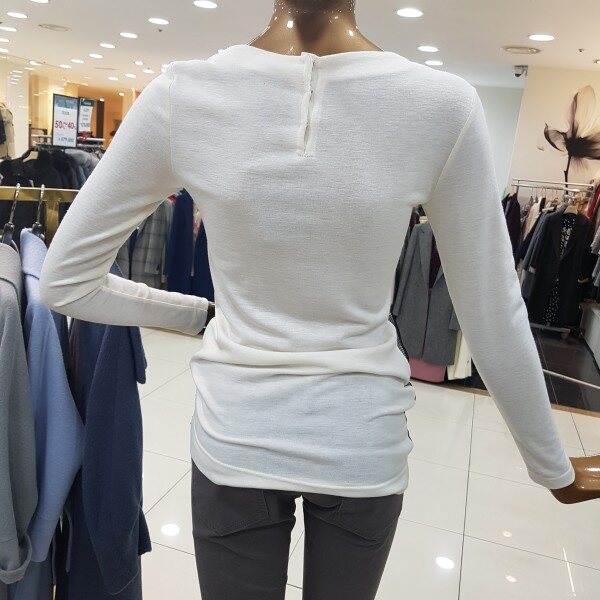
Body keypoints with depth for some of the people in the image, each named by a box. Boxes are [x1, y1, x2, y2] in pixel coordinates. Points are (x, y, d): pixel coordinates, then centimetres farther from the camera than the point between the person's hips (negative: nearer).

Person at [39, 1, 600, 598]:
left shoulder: (182, 94, -14)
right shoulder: (442, 103, -14)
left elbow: (63, 283, -5)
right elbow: (494, 316, -7)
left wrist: (203, 314, 5)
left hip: (234, 440, 0)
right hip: (363, 444, 1)